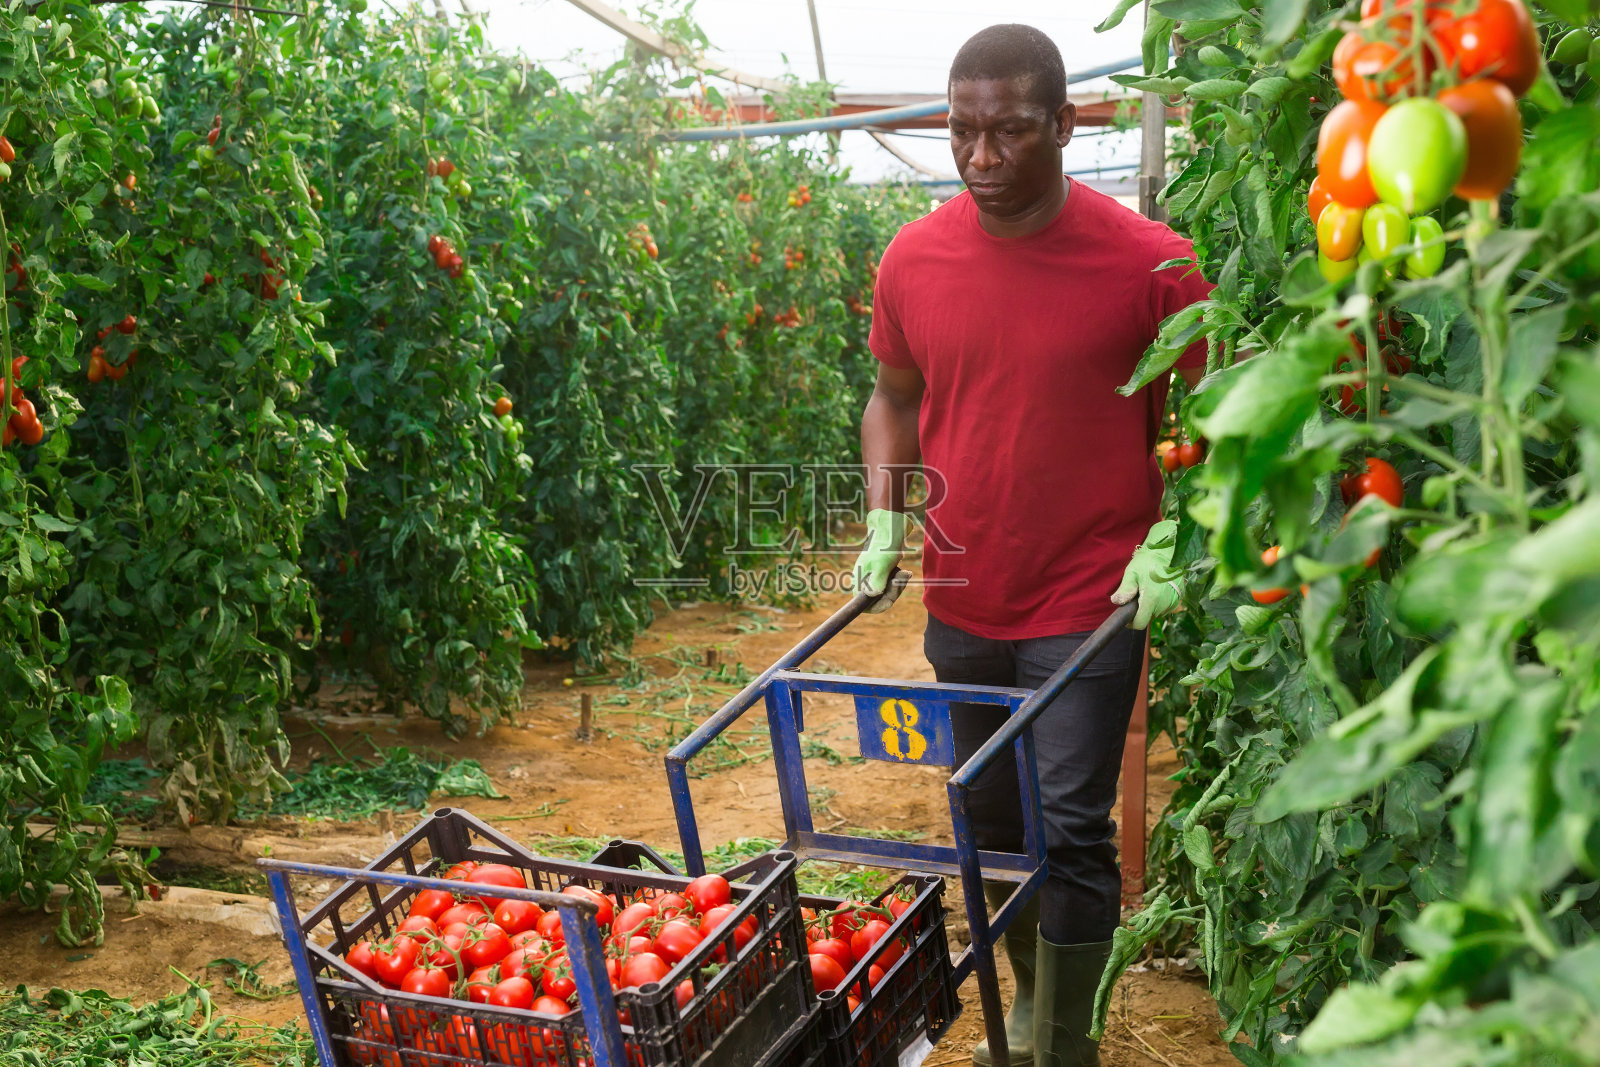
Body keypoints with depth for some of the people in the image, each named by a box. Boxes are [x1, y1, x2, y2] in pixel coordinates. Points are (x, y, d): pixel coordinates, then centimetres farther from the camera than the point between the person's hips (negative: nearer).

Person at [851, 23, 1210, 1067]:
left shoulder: (1148, 262, -12)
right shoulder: (913, 258, -3)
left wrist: (1167, 543, -13)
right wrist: (885, 524, 1)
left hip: (1090, 609, -4)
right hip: (962, 608, 4)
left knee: (1072, 833, -4)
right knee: (989, 822, 17)